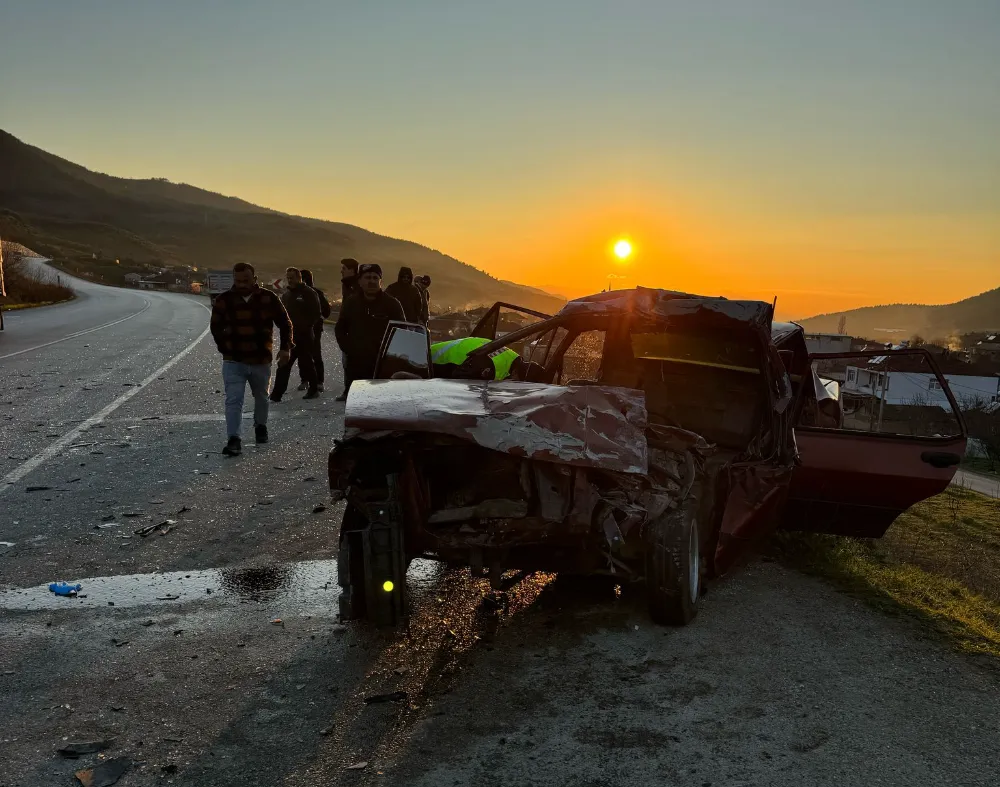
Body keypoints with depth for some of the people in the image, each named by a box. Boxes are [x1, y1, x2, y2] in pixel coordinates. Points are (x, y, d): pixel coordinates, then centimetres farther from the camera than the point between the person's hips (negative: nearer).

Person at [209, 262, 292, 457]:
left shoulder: (268, 299, -6)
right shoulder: (223, 300, -4)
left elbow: (285, 324, 3)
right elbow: (216, 328, 10)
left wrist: (285, 348, -7)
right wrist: (225, 348, 4)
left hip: (261, 360, 1)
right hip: (233, 362, -1)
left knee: (261, 397, 20)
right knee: (233, 400, -12)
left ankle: (260, 427, 43)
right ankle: (234, 440, -14)